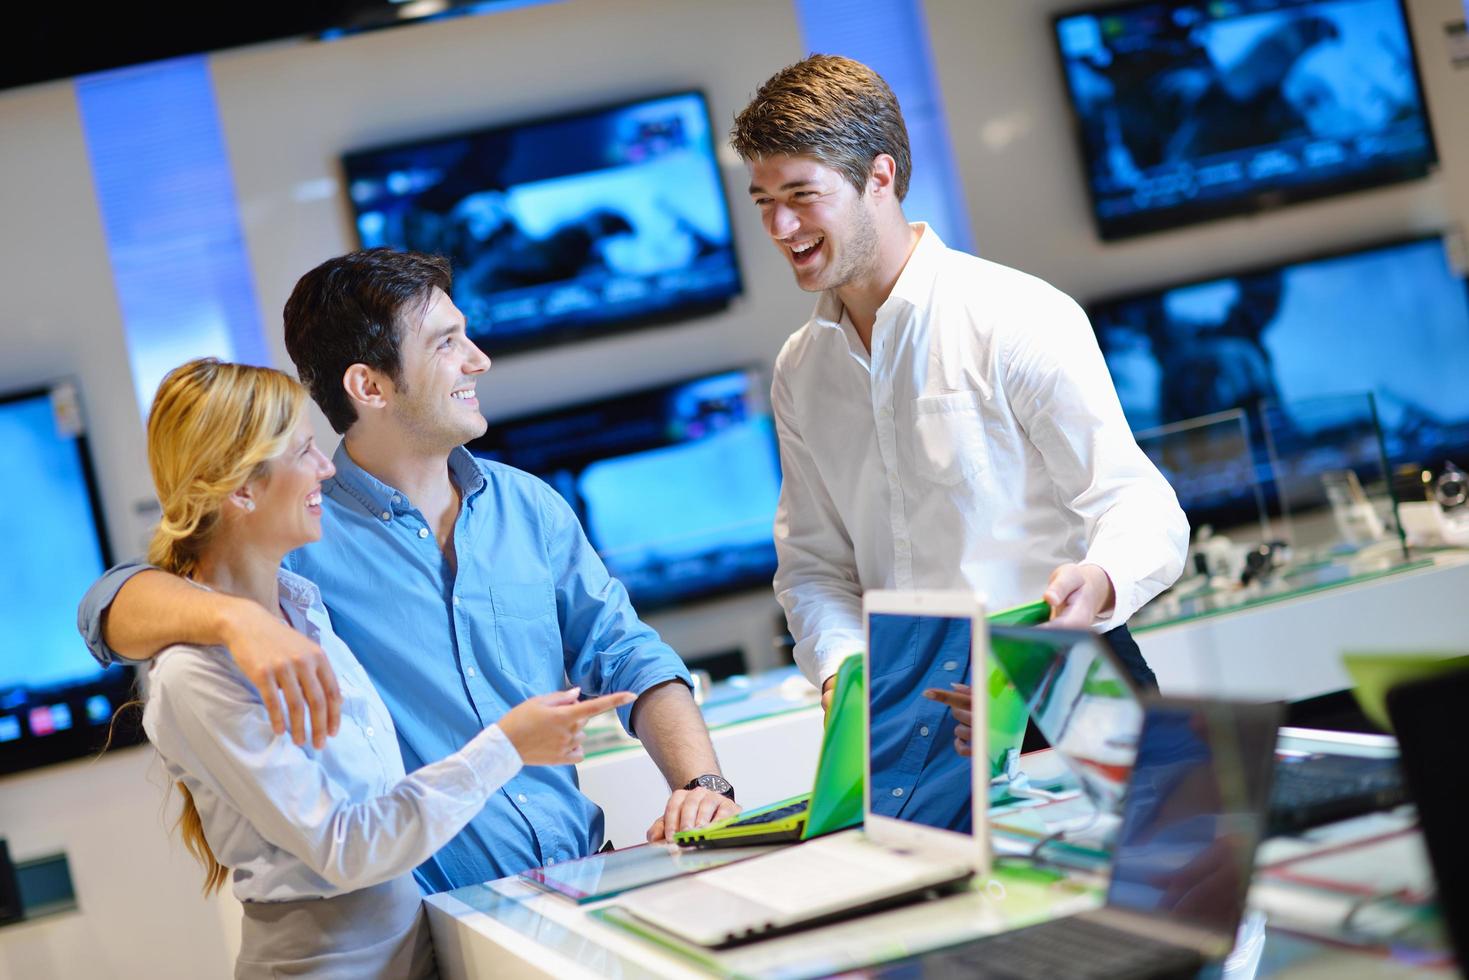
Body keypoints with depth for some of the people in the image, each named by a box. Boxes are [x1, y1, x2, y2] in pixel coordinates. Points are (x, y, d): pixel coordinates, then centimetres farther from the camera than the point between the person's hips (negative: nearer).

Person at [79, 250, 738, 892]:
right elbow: (111, 607, -18)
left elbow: (627, 659, 14)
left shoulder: (527, 506, 13)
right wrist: (238, 618, -39)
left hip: (584, 871, 5)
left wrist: (702, 784, -4)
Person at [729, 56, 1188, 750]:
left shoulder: (1024, 320, -6)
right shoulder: (799, 371, 13)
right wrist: (840, 670, -5)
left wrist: (1098, 582, -31)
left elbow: (1140, 508, -8)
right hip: (912, 712, 5)